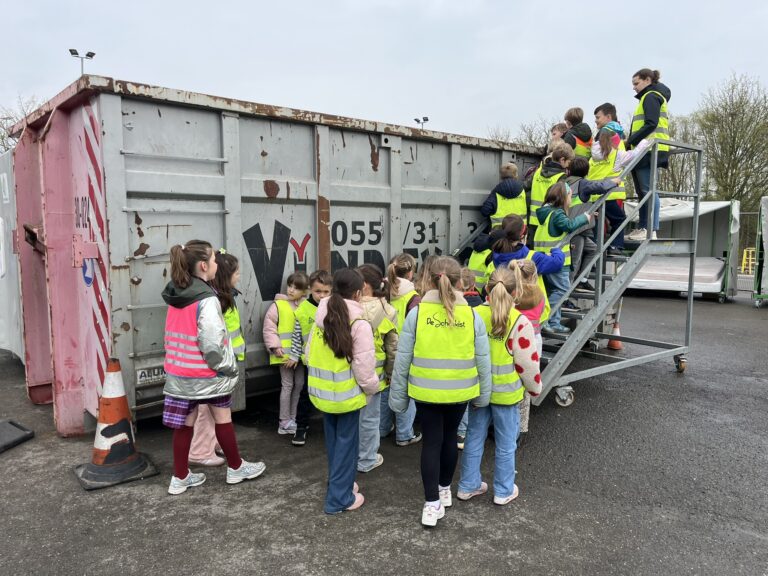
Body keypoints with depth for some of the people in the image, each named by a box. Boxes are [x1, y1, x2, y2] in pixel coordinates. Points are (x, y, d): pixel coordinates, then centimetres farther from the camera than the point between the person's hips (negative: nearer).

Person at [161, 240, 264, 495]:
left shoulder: (175, 296, 4)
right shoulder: (207, 300, -21)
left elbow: (176, 336, 10)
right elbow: (212, 343, -24)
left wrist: (178, 363, 16)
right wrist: (228, 367, -12)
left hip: (179, 372, 7)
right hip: (207, 373, -7)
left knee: (185, 423, 15)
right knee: (223, 419, 11)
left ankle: (180, 477, 24)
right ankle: (236, 468, 28)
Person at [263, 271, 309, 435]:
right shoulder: (278, 305, -7)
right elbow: (269, 327, -7)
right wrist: (275, 346, -15)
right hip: (285, 353, -5)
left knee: (299, 384, 13)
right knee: (287, 385, 0)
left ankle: (292, 418, 28)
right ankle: (284, 421, 11)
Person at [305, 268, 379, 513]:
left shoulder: (321, 318, 1)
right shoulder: (359, 324, -18)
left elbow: (309, 355, 7)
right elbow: (364, 367, -18)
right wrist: (372, 388, 0)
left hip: (323, 391, 6)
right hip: (347, 394, -6)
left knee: (333, 440, 21)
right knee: (346, 443, 8)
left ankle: (339, 484, 37)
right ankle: (339, 498, 16)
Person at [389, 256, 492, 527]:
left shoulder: (417, 313, -12)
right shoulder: (472, 315, -8)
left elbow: (403, 358, -8)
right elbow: (483, 360, -3)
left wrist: (398, 393, 3)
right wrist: (483, 394, 11)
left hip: (426, 391, -1)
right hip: (459, 391, 2)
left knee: (431, 442, 11)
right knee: (449, 437, 21)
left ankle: (432, 503, 13)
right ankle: (445, 489, 39)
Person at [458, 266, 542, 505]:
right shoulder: (519, 321, -18)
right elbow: (528, 361, -12)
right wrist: (534, 387, 5)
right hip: (506, 392, -4)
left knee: (474, 437, 17)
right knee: (506, 443, 13)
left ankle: (468, 485, 30)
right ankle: (503, 491, 28)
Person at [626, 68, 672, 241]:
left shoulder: (651, 96, -4)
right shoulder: (650, 97, 27)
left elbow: (651, 124, -16)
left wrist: (630, 141, -14)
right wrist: (631, 141, 13)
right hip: (646, 152, 10)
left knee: (648, 190, -13)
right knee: (643, 191, 10)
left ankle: (652, 230, -14)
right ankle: (643, 228, 13)